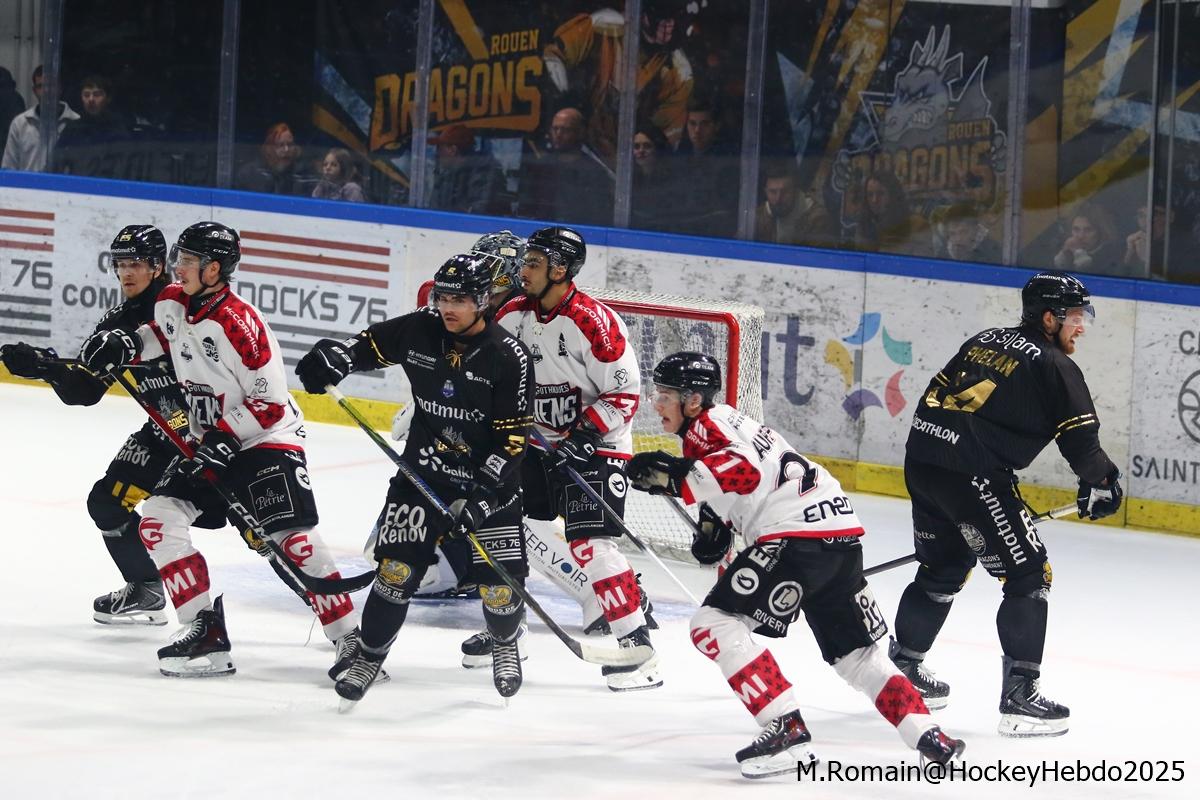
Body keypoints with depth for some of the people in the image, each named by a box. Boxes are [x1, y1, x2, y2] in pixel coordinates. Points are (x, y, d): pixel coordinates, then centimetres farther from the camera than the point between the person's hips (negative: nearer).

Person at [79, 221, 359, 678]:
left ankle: (349, 640, -12)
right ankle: (205, 631, -4)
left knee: (293, 538, -19)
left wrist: (224, 439, -25)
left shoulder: (239, 325, -24)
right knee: (158, 520, -6)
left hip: (266, 439, -8)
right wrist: (126, 344, 7)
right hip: (209, 442, 8)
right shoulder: (171, 304, 0)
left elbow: (270, 402, -21)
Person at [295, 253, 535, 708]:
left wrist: (481, 496, -23)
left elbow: (513, 437, -16)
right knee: (396, 568, -6)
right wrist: (331, 359, -14)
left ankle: (505, 645, 30)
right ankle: (369, 657, 12)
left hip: (489, 481, -2)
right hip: (422, 474, 2)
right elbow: (368, 346, 9)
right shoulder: (419, 331, -6)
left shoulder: (510, 358, -16)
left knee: (500, 583, -3)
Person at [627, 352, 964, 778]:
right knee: (855, 651, 20)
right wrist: (713, 525, 17)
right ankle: (928, 736, 14)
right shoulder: (725, 424, 27)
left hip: (799, 532, -10)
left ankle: (788, 729, -17)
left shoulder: (709, 423, -4)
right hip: (839, 529, 10)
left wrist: (677, 476, -22)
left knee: (715, 623, -10)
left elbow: (747, 468, -22)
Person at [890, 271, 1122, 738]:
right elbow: (1080, 438, -4)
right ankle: (1020, 695, -6)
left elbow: (938, 397, 22)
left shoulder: (984, 341, 20)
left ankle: (902, 671, 37)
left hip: (921, 455, 8)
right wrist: (1101, 483, 13)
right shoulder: (1053, 366, -2)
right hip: (972, 474, -8)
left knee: (943, 568, 27)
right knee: (1029, 575, -1)